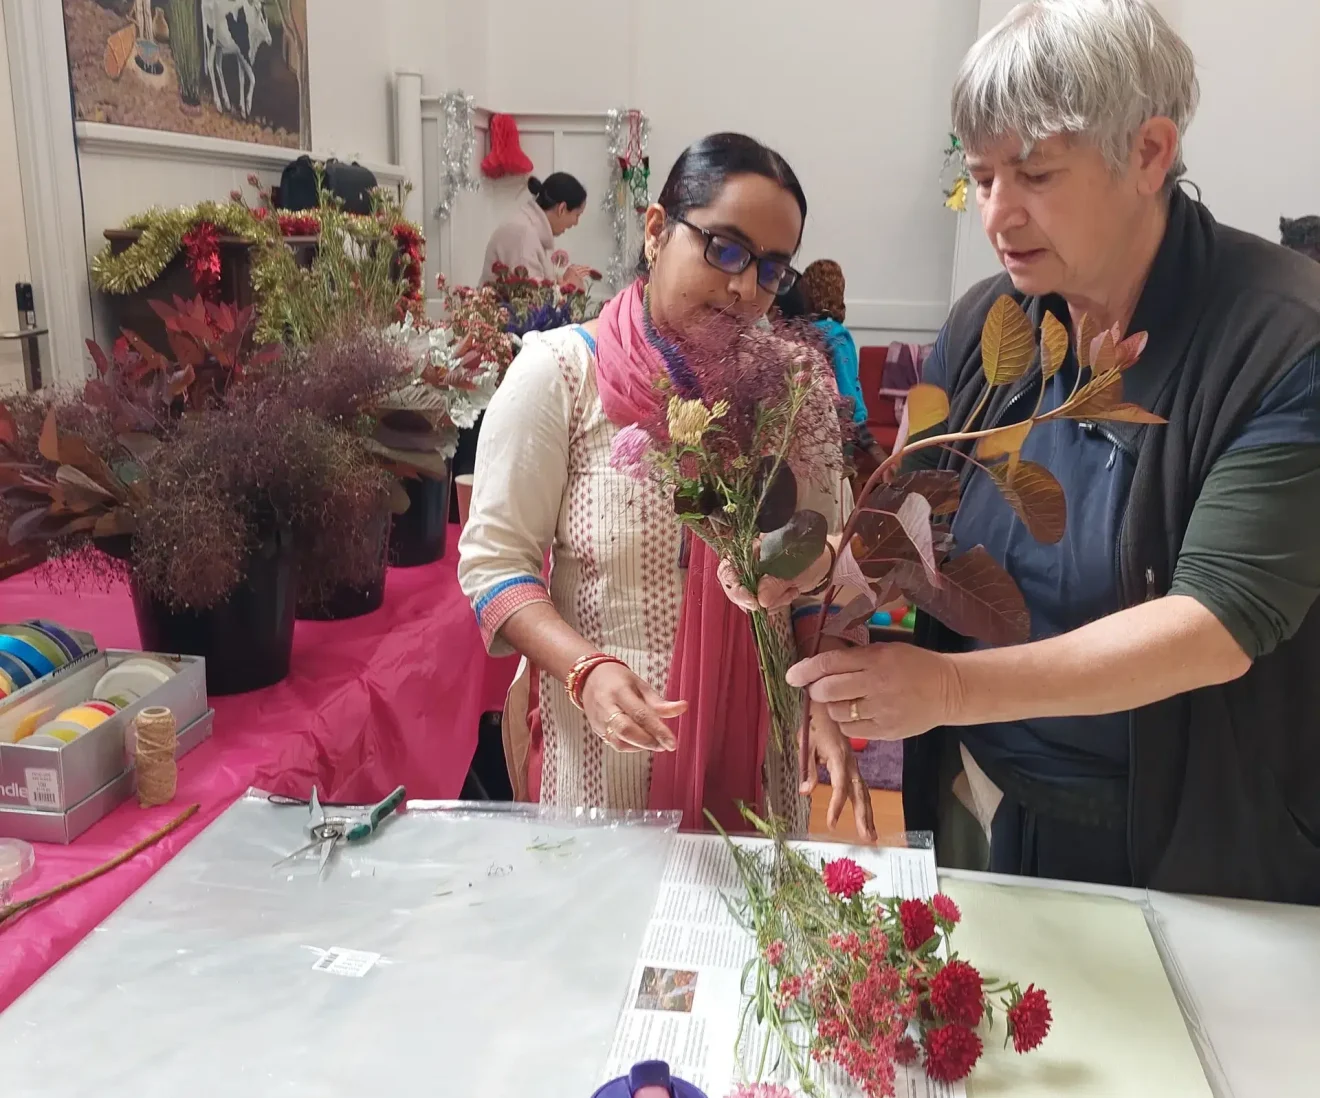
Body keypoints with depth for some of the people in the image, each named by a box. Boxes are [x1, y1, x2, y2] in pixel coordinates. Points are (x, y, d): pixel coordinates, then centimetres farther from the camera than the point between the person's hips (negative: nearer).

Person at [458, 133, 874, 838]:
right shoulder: (560, 372, -10)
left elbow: (817, 576, 3)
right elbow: (493, 560, -9)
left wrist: (825, 706, -10)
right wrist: (588, 669, -24)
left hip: (755, 743, 3)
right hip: (603, 742, -3)